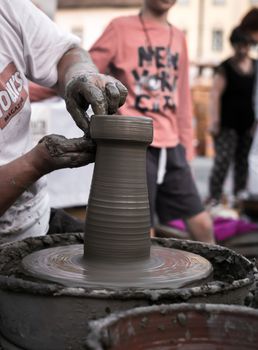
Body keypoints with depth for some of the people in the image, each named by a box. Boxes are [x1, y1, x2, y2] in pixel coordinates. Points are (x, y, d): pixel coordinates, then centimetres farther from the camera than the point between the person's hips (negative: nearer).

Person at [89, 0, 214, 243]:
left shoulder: (178, 37, 15)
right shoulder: (121, 28, -2)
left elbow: (182, 99, 17)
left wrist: (186, 146, 13)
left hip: (171, 146, 6)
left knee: (202, 226, 6)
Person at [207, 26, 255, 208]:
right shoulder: (225, 67, -4)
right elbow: (216, 94, -10)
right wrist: (215, 121, -16)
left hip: (247, 124, 5)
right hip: (228, 124, -5)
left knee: (242, 161, 10)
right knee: (223, 160, -9)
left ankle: (240, 195, 20)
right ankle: (214, 198, -3)